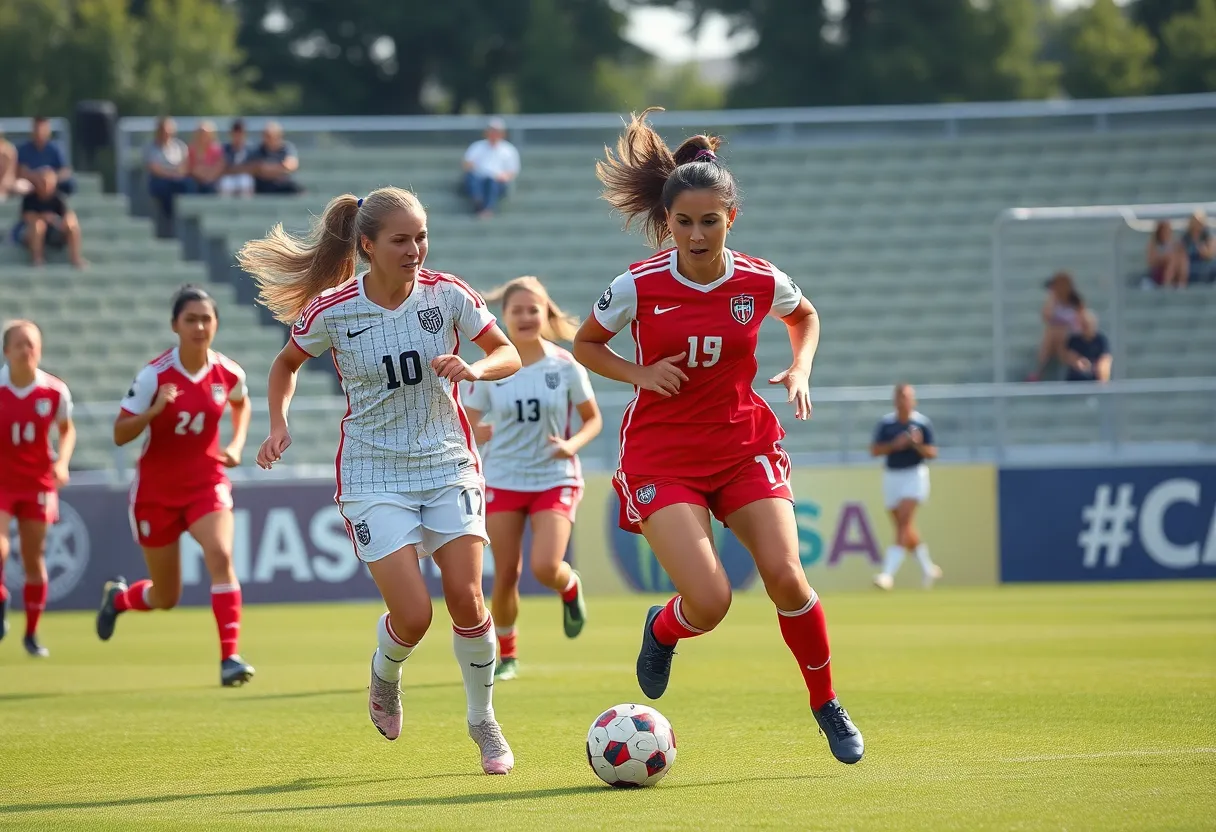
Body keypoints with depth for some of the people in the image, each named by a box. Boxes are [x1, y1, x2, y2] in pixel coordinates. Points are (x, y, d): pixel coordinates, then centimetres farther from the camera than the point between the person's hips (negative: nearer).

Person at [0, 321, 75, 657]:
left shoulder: (55, 391, -7)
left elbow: (67, 430, 10)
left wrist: (62, 462, -6)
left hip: (38, 483, 1)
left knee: (34, 559, 7)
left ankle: (32, 633, 20)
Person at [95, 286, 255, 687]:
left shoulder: (228, 373, -7)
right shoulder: (154, 375, -16)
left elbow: (241, 405, 18)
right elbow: (120, 435, -16)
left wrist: (237, 445, 2)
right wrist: (155, 409, -33)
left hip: (207, 483, 2)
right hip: (157, 491, -2)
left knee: (220, 555, -27)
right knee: (166, 598, 9)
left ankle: (230, 657, -27)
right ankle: (118, 596, 46)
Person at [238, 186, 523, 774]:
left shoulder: (447, 295, -8)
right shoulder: (331, 312, -10)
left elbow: (509, 355, 2)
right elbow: (287, 363, 9)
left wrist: (473, 369, -19)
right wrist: (279, 425, -6)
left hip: (448, 465, 2)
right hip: (374, 477, -2)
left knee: (466, 598, -12)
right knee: (413, 616, -13)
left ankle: (483, 722, 12)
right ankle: (384, 676, 24)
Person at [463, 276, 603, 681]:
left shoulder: (566, 366, -5)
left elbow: (593, 419, 5)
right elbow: (471, 428, 5)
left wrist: (572, 444, -15)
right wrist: (482, 433, -19)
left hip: (555, 480, -2)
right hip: (503, 480, 2)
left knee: (546, 567, -18)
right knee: (506, 575, 0)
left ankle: (571, 588, 19)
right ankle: (505, 654, 21)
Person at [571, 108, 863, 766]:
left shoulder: (762, 283, -6)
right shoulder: (639, 286, -12)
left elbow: (805, 318, 18)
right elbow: (585, 345, 5)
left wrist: (800, 371, 0)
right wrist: (640, 374, -12)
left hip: (744, 444, 2)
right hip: (662, 452, -2)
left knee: (784, 574, -15)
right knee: (710, 601, -18)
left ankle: (827, 705, 8)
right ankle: (662, 631, 21)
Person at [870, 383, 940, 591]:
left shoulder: (923, 423, -3)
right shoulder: (885, 423, 3)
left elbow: (932, 453, -1)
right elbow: (874, 450, -1)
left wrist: (918, 445, -20)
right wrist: (894, 445, -16)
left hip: (914, 475, -4)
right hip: (891, 476, 4)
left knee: (904, 524, -17)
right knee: (905, 528, 10)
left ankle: (888, 573, -24)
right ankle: (927, 567, 30)